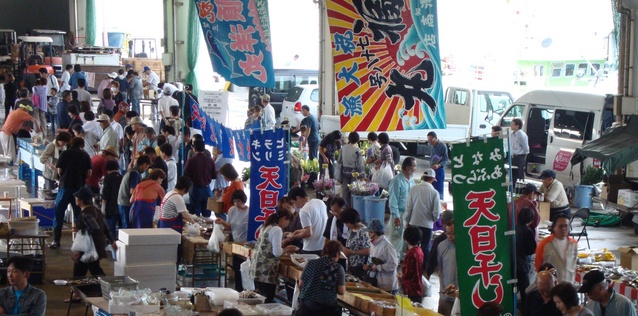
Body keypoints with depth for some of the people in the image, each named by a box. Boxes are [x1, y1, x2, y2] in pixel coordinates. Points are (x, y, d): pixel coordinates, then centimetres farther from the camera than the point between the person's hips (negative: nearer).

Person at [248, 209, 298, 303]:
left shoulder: (266, 226, 15)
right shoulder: (277, 229, -13)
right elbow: (276, 252, -16)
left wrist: (285, 249, 19)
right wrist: (287, 249, 0)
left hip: (257, 268, 9)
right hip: (266, 270, -9)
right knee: (268, 300, -6)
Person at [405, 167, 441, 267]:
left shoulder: (414, 189, -7)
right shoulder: (434, 192, -12)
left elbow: (408, 207, -3)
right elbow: (436, 212, -11)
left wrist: (406, 221, 9)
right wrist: (434, 219, 11)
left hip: (413, 223, 2)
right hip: (427, 224, -2)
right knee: (425, 248, 10)